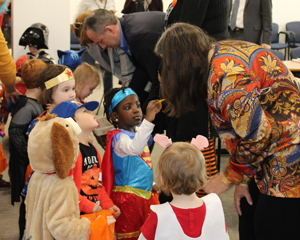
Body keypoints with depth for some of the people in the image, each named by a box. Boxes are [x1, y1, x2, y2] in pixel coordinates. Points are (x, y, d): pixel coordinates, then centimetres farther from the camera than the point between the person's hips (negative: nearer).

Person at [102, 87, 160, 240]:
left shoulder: (138, 132, 10)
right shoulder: (119, 137, -18)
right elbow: (134, 148, -42)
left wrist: (152, 183, 25)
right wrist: (148, 120, -48)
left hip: (144, 194, 9)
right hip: (127, 198, -9)